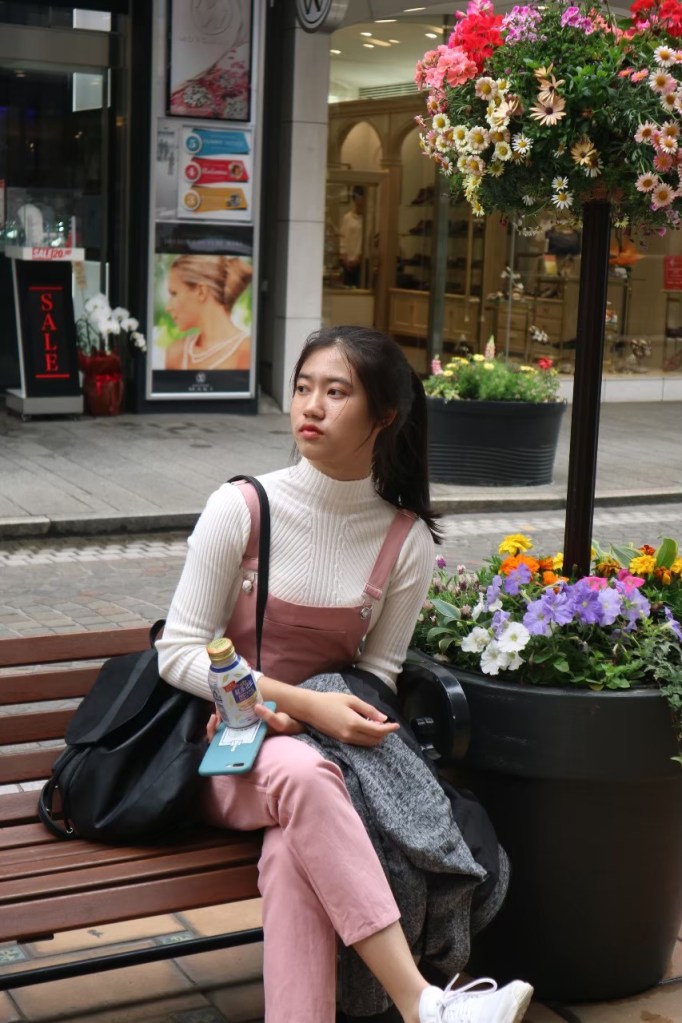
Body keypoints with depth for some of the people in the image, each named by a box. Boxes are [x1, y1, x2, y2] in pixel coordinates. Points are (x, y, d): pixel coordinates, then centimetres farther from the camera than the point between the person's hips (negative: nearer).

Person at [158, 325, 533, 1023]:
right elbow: (179, 654, -9)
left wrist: (277, 708, -15)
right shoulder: (242, 507, -9)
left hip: (319, 740, 2)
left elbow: (376, 673, 4)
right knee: (301, 774, -36)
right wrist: (308, 705, -20)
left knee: (294, 847, -35)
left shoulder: (407, 540, -3)